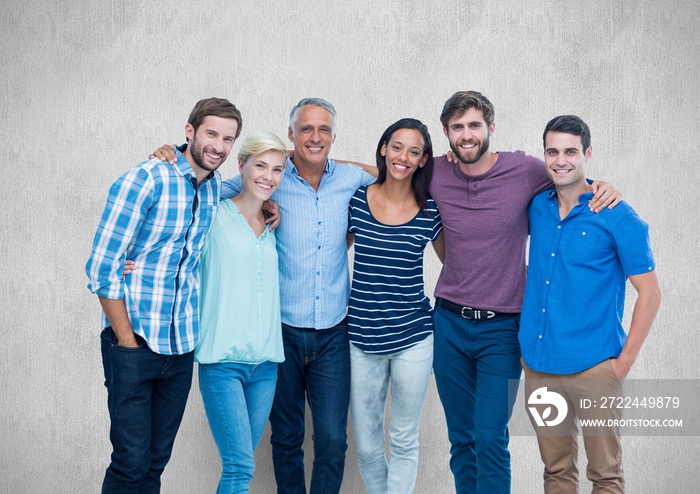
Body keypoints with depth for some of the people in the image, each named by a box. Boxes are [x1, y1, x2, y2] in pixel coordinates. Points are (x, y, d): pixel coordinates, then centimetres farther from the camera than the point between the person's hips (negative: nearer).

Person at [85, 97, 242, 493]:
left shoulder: (216, 188, 8)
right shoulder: (145, 180, -12)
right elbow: (102, 267, -13)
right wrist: (128, 342, -11)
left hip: (181, 348, 6)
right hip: (134, 341, -6)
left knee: (157, 461, 11)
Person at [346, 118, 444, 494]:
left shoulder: (430, 211, -3)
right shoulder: (357, 200, -1)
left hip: (413, 338, -1)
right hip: (362, 337, 1)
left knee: (403, 441, 11)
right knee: (366, 446, 10)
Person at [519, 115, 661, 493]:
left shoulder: (618, 217, -8)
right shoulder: (536, 208, 5)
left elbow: (649, 293, -8)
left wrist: (625, 360, -11)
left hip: (594, 367, -4)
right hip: (538, 363, 4)